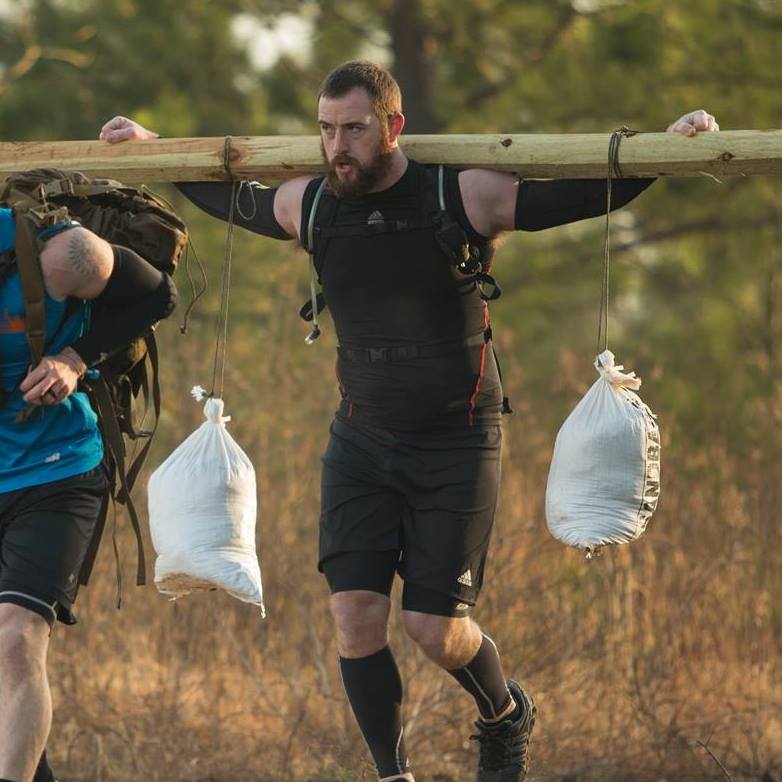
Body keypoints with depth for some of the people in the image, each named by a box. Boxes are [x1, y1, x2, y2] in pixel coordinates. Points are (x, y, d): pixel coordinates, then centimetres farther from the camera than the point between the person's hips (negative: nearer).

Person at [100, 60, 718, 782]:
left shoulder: (463, 199, -16)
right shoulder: (311, 207, -4)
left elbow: (588, 193, -12)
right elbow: (231, 198, 18)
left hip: (456, 444, -4)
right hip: (363, 441, 4)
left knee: (435, 628, -6)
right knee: (355, 614, -8)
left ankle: (507, 716, 27)